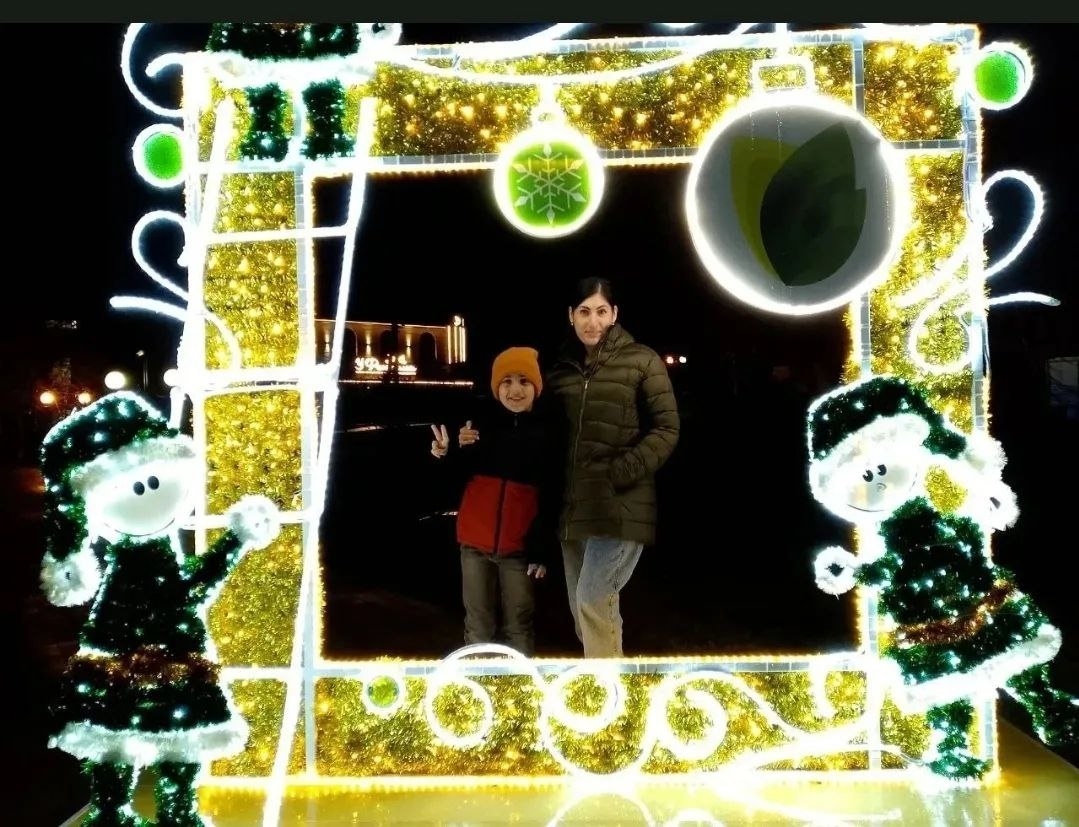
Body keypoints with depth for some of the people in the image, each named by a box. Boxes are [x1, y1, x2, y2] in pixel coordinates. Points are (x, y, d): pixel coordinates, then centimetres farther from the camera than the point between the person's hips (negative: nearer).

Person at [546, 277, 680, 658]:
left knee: (592, 600, -17)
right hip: (573, 507, 6)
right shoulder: (562, 369, 13)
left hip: (619, 507, -6)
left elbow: (667, 430, -5)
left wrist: (621, 473, -15)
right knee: (586, 611, 11)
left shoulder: (642, 361, -2)